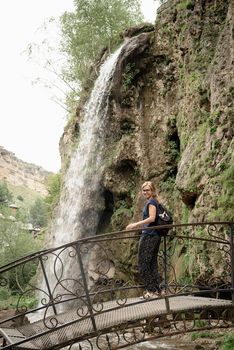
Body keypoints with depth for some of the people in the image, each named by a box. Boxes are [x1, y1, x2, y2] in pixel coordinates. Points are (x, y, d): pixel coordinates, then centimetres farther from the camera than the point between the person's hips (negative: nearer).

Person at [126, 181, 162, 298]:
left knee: (143, 263, -7)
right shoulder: (154, 202, 20)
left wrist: (136, 224, -20)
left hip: (148, 236, -10)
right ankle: (157, 290, 13)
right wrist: (137, 225, 24)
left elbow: (152, 218, -21)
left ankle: (151, 290, -7)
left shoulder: (151, 202, -9)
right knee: (153, 263, 11)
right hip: (155, 236, 10)